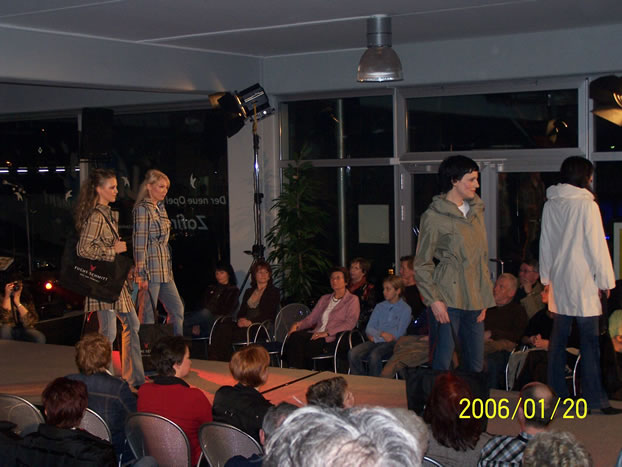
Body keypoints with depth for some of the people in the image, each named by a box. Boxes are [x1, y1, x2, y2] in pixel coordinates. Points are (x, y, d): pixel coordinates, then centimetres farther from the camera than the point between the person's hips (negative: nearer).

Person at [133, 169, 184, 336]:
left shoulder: (160, 209, 17)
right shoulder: (142, 209, -10)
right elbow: (139, 243, -15)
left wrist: (169, 270, 17)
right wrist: (142, 274, -19)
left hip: (164, 271, 9)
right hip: (151, 270, -9)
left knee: (177, 308, 9)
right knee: (148, 314, -3)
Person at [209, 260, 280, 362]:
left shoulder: (274, 292, 6)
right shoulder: (248, 292, 24)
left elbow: (269, 315, -6)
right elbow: (241, 311, 19)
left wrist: (250, 322, -16)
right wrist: (240, 320, -6)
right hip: (245, 325, 5)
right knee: (223, 327, -26)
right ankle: (214, 358, -34)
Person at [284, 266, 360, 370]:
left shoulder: (352, 299, 7)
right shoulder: (324, 299, 28)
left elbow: (350, 323, -7)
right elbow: (311, 318, 23)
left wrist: (327, 332, -17)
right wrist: (298, 324, 0)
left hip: (332, 339, -5)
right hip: (316, 334, 5)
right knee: (295, 336, -28)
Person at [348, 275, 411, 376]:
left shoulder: (405, 309, 3)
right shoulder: (379, 307, 19)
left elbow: (398, 334, -5)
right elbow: (369, 328, 12)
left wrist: (374, 336, -4)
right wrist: (381, 334, -9)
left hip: (392, 343, -5)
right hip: (375, 341, 5)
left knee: (374, 355, -36)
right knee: (353, 353, -23)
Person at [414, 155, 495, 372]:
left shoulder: (476, 211, 14)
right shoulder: (434, 216, -6)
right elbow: (422, 264, -5)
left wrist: (484, 298, 15)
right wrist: (433, 300, -13)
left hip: (474, 300, 6)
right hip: (448, 299, -6)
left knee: (476, 366, 8)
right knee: (442, 364, -4)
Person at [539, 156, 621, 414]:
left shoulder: (550, 205, 8)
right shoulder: (586, 204, -11)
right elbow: (597, 245, -10)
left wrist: (547, 276, 21)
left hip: (558, 279, 7)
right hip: (583, 280, -6)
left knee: (558, 337, 11)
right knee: (589, 340, -3)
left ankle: (556, 392, 17)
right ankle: (595, 397, -2)